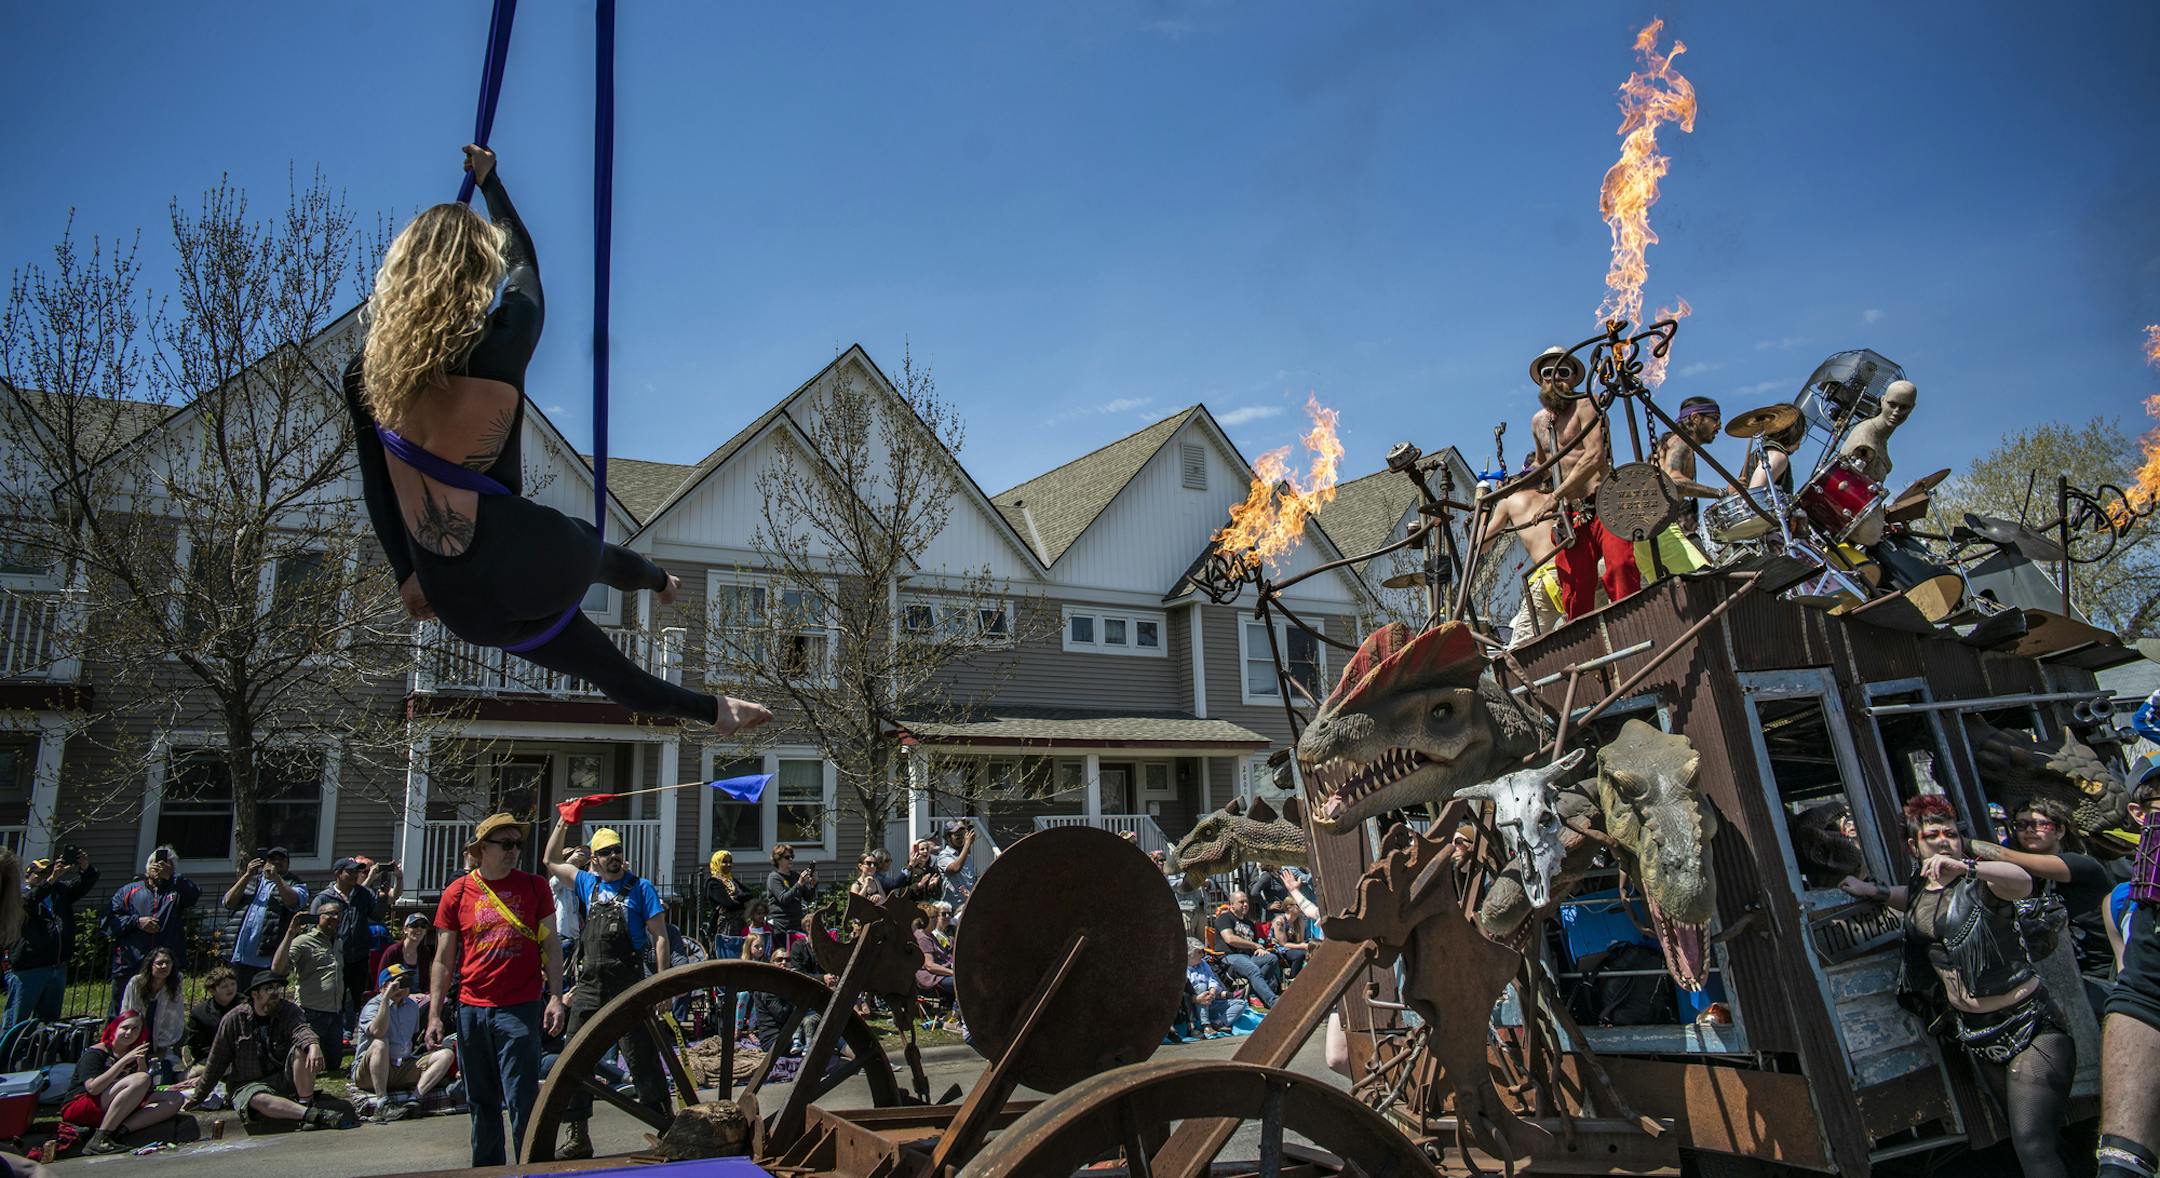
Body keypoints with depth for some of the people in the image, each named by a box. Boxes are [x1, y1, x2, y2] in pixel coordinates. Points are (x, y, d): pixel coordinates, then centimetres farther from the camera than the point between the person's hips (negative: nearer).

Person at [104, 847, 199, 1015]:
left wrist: (170, 876, -13)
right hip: (128, 968, 0)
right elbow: (108, 920, 8)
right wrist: (136, 921, -5)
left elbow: (195, 893, -10)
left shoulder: (176, 892, 12)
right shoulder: (130, 890, 15)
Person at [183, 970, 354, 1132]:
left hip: (285, 1078, 1)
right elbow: (215, 1063, 6)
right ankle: (316, 1115, -51)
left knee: (301, 1049, -28)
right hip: (249, 1085, -1)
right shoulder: (234, 1019, -2)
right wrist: (197, 1098, 8)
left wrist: (314, 1045, -46)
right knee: (259, 1100, -37)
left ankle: (306, 1105, -30)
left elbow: (301, 1029, -24)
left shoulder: (289, 1011, -1)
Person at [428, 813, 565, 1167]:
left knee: (522, 1101, -5)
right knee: (481, 1102, 12)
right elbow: (444, 959, 8)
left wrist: (555, 997, -5)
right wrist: (434, 1014, 3)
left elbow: (551, 946, 4)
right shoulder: (458, 892, 5)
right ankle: (487, 1167, 26)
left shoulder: (534, 886, 3)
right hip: (472, 1011, 2)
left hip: (521, 1008, -2)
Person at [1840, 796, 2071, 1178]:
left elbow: (2022, 882, -38)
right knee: (2022, 1133, 17)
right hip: (1975, 1032, 7)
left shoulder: (1980, 882, -15)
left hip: (2027, 1023, -7)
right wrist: (1874, 891, 13)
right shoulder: (1918, 889, 5)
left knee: (2032, 1144, -17)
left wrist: (1963, 866, -55)